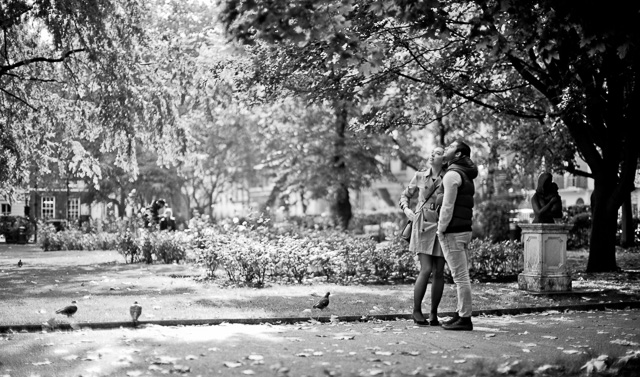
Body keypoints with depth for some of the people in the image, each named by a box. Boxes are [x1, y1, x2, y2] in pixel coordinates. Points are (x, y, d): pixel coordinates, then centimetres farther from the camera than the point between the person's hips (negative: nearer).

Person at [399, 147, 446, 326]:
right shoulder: (420, 176, 5)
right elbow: (405, 195, 18)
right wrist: (406, 209, -2)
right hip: (423, 226, -1)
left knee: (439, 272, 1)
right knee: (426, 270, -11)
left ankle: (434, 313, 13)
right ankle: (416, 310, 3)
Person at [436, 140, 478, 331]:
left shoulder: (452, 174, -12)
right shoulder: (465, 176, 19)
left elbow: (448, 206, -17)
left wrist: (441, 229, -13)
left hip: (452, 232, -10)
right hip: (465, 230, 10)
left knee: (460, 276, -7)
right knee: (462, 276, 13)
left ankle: (465, 319, -5)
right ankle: (461, 314, 19)